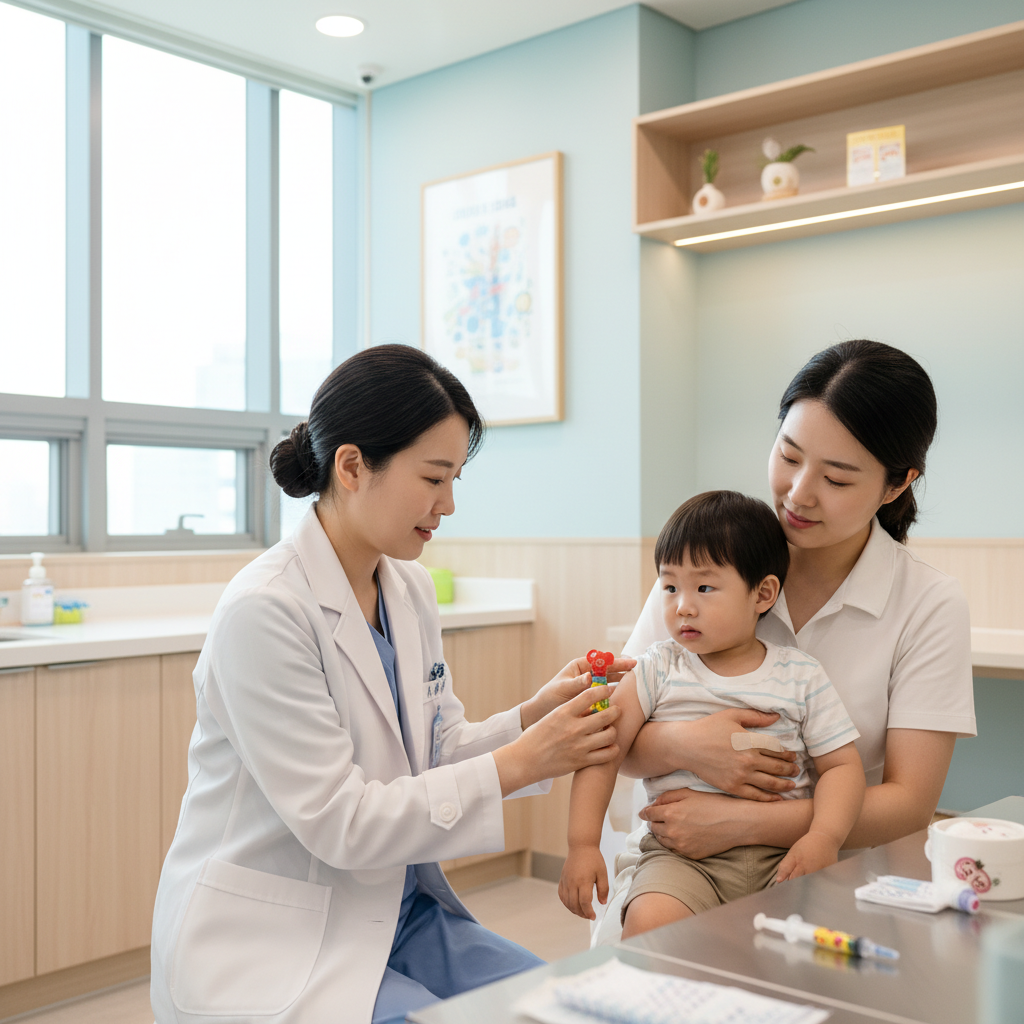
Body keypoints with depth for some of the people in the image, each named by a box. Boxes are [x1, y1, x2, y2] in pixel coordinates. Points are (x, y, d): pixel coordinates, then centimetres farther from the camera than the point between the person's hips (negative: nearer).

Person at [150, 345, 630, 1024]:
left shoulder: (411, 590, 3)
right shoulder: (265, 610, -22)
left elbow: (437, 754, 8)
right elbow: (337, 822, -23)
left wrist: (536, 715, -10)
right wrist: (522, 763, -23)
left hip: (392, 908, 7)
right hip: (270, 942, -7)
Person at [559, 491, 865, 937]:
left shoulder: (800, 676, 5)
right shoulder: (660, 667, 4)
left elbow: (841, 765, 5)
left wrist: (824, 838, -14)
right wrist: (582, 845, -7)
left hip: (780, 855, 1)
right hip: (680, 855, -1)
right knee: (648, 923, -29)